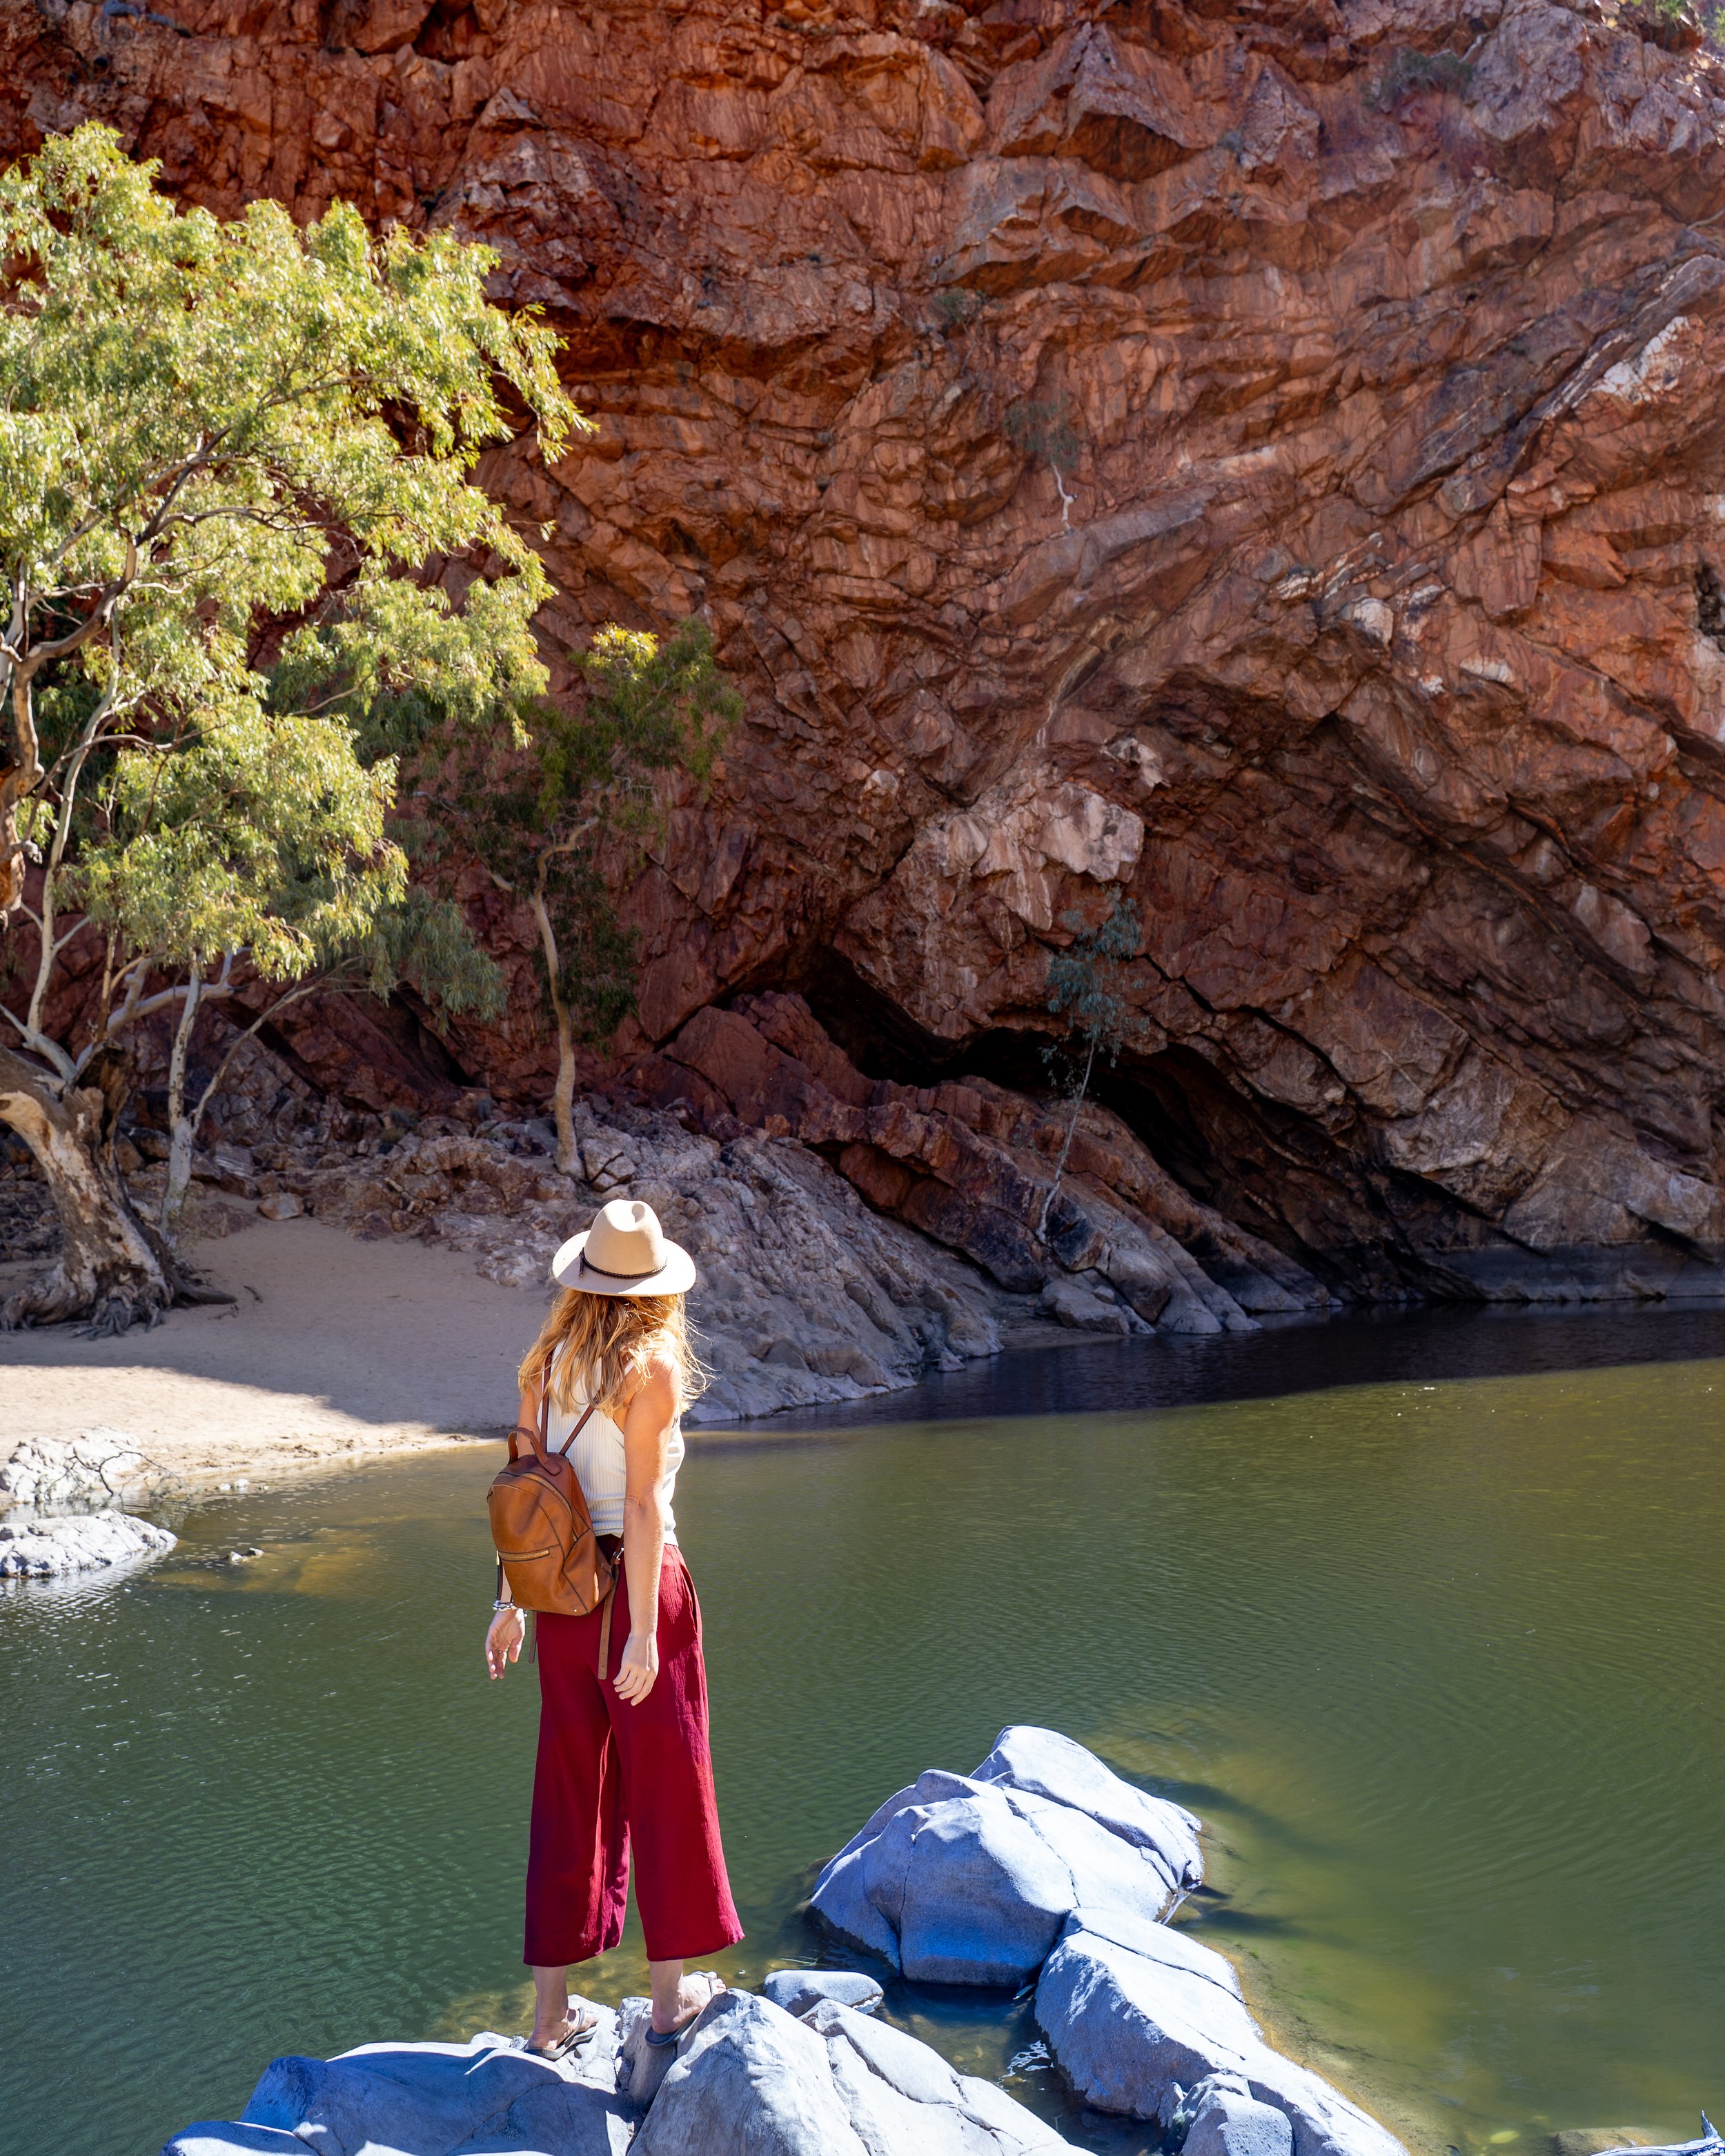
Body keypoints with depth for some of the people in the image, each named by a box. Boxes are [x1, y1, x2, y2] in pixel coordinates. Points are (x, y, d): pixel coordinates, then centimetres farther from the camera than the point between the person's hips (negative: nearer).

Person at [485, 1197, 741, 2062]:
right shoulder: (650, 1367, -14)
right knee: (664, 1784, 10)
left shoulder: (546, 1361, 3)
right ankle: (670, 1993, 22)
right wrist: (644, 1631, -16)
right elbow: (642, 1504, -18)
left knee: (570, 1792, 14)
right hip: (639, 1582, -5)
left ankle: (550, 2012, 20)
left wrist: (510, 1602, 13)